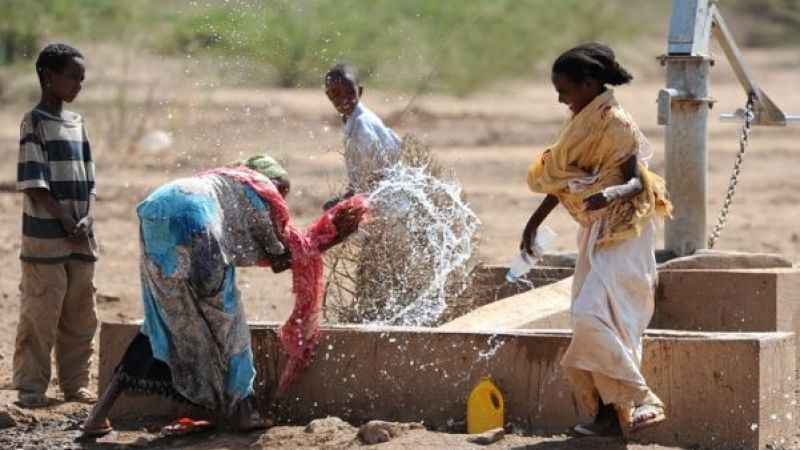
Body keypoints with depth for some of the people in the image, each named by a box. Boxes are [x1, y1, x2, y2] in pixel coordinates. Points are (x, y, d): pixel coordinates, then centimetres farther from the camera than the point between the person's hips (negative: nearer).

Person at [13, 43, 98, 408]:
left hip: (81, 239, 7)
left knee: (80, 317, 11)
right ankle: (31, 386, 2)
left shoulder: (76, 122, 14)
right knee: (40, 315, -5)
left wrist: (86, 219, -2)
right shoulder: (35, 123, -7)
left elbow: (87, 180, 14)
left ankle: (75, 383, 20)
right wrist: (66, 222, -15)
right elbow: (34, 183, -12)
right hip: (45, 239, -7)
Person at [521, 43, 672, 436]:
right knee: (589, 320, 7)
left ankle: (639, 402, -16)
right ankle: (607, 411, 11)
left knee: (594, 315, -20)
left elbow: (638, 183, -20)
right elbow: (563, 179, 21)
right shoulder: (582, 123, 11)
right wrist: (535, 220, 25)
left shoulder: (615, 124, -15)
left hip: (622, 232, -9)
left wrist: (610, 194, -40)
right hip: (596, 233, 9)